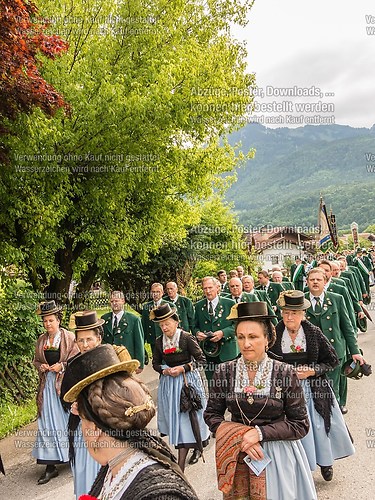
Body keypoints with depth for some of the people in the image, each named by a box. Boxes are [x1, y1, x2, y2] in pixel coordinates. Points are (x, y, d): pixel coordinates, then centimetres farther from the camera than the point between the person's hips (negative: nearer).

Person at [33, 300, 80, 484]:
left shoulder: (69, 337, -8)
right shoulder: (41, 340, 7)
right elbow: (36, 360, 16)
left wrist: (62, 366, -18)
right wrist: (41, 366, -4)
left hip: (66, 383, -4)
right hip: (48, 385, 4)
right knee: (47, 423, 3)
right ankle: (50, 466, 9)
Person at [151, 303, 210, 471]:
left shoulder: (187, 338, -12)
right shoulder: (159, 341, 2)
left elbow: (201, 359, -9)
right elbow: (155, 363, 12)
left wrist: (183, 368, -16)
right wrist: (165, 370, -8)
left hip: (187, 381, -5)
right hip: (168, 383, 5)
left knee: (184, 418, -3)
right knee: (174, 418, 10)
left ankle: (180, 467, 7)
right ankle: (197, 445, 33)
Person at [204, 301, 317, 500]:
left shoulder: (286, 373, -13)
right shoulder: (224, 372, -7)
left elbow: (300, 425, -9)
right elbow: (211, 415, 1)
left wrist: (260, 433, -19)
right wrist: (238, 438, -14)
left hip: (278, 457, -2)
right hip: (236, 457, 2)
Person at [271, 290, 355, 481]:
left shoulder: (314, 333, -8)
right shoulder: (274, 335, -9)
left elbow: (332, 361, -1)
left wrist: (312, 370, -14)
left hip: (314, 389, 1)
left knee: (320, 425, 11)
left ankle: (324, 461, 38)